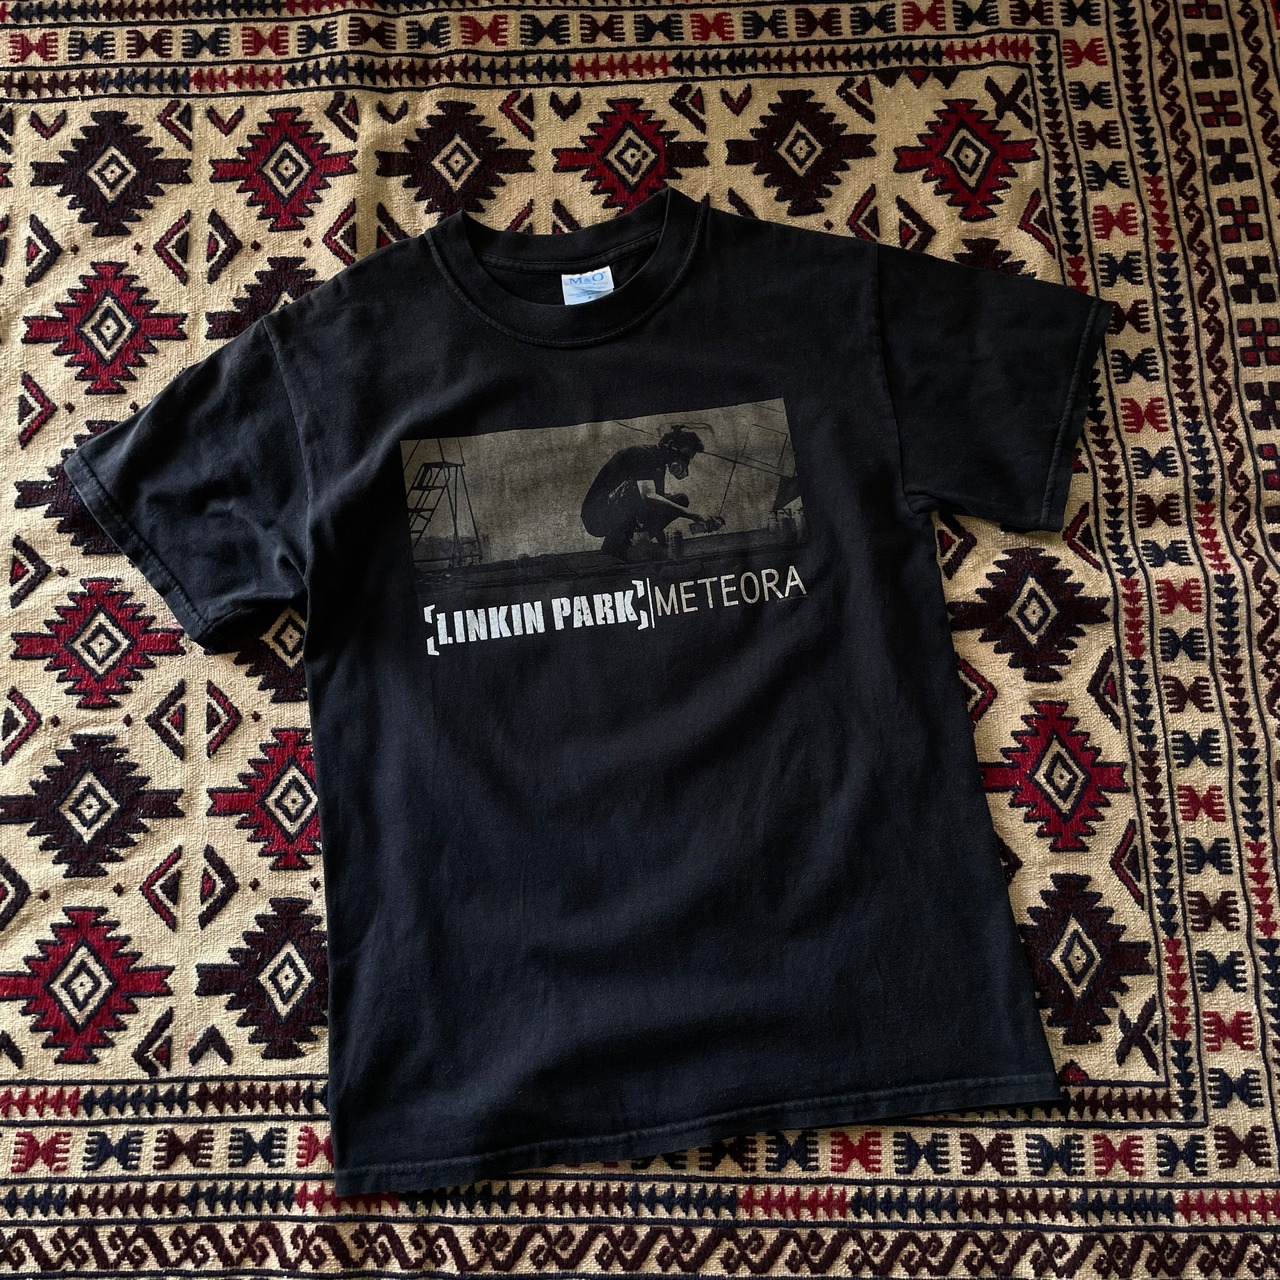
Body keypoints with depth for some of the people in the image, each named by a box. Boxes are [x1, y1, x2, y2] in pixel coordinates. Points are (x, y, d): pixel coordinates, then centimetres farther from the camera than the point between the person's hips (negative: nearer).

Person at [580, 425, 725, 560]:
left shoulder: (659, 466, 12)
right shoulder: (642, 454, -16)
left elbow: (658, 504, 11)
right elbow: (648, 496, -33)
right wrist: (693, 515, -36)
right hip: (596, 517, -9)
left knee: (681, 500, 3)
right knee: (635, 486, -36)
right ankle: (613, 545, -25)